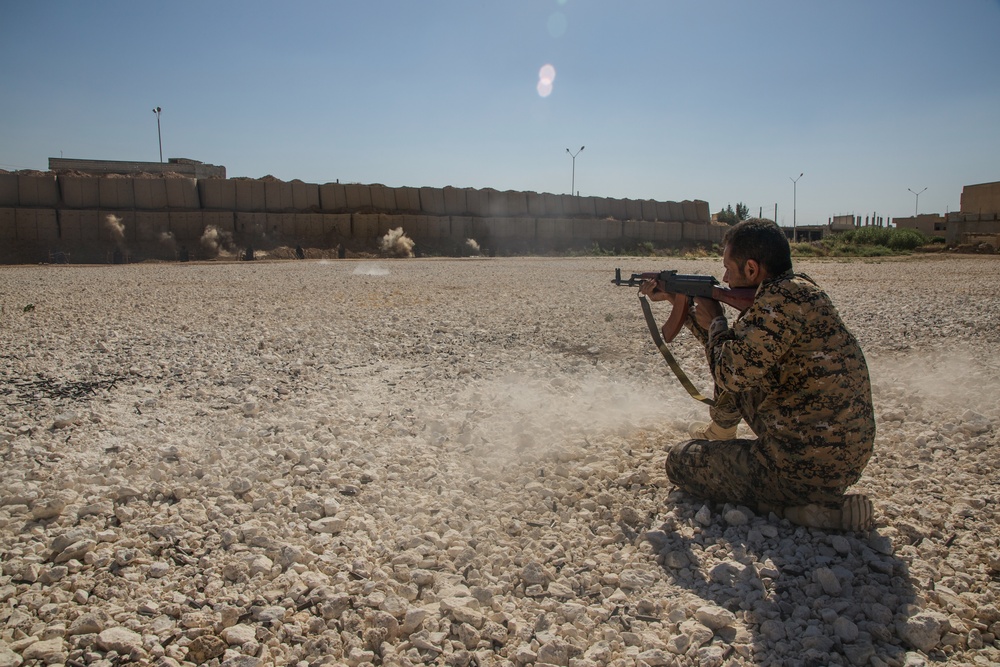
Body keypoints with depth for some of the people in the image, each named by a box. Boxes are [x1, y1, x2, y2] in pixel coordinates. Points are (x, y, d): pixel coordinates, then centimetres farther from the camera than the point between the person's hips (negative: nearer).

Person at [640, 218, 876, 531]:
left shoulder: (782, 298, -22)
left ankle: (794, 506, -3)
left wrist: (715, 322, -2)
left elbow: (729, 373, -21)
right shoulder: (797, 289, 8)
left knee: (679, 460, 5)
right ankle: (717, 437, 43)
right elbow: (736, 350, 19)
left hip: (810, 467, -10)